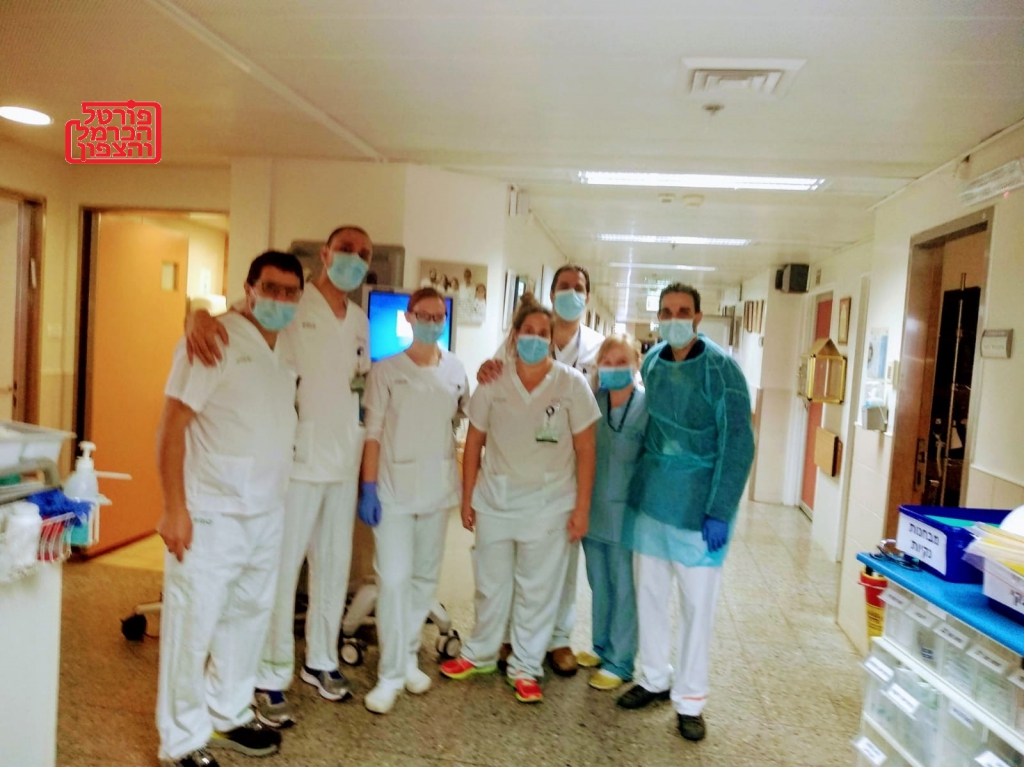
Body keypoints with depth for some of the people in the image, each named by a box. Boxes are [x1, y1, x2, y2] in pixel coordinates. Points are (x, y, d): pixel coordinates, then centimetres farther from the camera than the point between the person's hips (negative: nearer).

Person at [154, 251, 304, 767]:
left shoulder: (287, 354, 9)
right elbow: (172, 426, -15)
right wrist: (174, 508, -17)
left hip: (267, 515, 7)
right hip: (211, 514, -7)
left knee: (248, 617, 17)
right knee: (192, 626, 4)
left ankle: (228, 717, 35)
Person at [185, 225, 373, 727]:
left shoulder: (360, 321, 12)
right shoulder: (288, 306, -7)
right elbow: (234, 319, -15)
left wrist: (368, 469, 15)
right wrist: (200, 316, -40)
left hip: (345, 464, 6)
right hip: (296, 461, -6)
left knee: (334, 566, 15)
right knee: (282, 569, 1)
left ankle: (321, 661, 32)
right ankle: (272, 677, 17)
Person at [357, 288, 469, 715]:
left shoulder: (456, 371, 5)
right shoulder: (386, 371, -4)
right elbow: (372, 433, -6)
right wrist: (368, 488, -10)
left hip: (438, 489, 4)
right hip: (394, 489, -3)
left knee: (425, 577, 12)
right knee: (394, 579, -6)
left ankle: (409, 656, 29)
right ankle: (391, 673, 7)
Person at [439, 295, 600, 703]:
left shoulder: (572, 384, -8)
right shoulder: (493, 383, -4)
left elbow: (585, 450, -6)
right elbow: (474, 443, 3)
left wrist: (581, 508, -7)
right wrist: (467, 498, 3)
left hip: (548, 504, -1)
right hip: (495, 499, 2)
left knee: (537, 590, 9)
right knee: (490, 584, 16)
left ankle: (526, 667, 28)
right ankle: (479, 654, 37)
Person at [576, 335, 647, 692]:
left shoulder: (649, 406, -12)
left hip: (627, 512, -5)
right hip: (593, 510, 5)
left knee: (625, 589, 8)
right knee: (599, 585, 19)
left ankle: (620, 662, 24)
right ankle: (602, 646, 38)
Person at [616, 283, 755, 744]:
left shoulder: (721, 369, -12)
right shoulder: (650, 362, 3)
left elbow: (739, 444, -13)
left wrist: (719, 511, -16)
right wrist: (639, 482, 12)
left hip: (698, 504, -5)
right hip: (650, 498, 5)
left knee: (697, 603, 7)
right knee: (649, 593, 14)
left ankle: (689, 699, 23)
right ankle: (654, 679, 33)